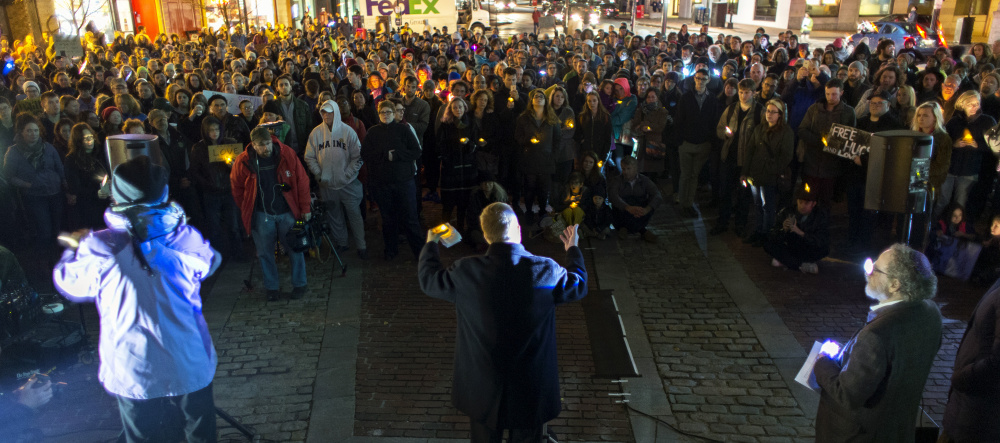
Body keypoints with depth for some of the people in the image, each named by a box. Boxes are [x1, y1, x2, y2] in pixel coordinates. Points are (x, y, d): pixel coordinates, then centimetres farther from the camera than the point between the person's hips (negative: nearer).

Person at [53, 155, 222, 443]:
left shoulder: (98, 250, -17)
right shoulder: (187, 240, -14)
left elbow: (68, 284, 3)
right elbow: (210, 263, 9)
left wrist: (75, 248, 24)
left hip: (133, 374, 0)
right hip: (190, 367, 1)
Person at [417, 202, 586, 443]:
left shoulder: (466, 271, -19)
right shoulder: (546, 270, -19)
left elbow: (429, 280, 2)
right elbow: (578, 287, 3)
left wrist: (431, 244, 21)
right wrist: (573, 250, 21)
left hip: (482, 385, 1)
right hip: (532, 385, 0)